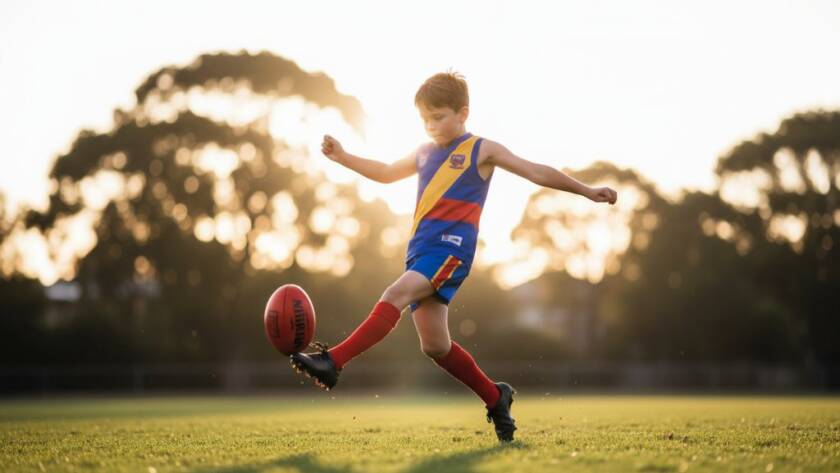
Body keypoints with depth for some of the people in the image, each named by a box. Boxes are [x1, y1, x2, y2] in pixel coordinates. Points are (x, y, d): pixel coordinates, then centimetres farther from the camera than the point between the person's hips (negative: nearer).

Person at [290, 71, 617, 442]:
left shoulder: (482, 150, 6)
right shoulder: (424, 153, 23)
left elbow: (538, 173, 6)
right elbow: (388, 173, 40)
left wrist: (586, 191, 0)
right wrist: (342, 157, 31)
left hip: (451, 247, -7)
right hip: (421, 250, 7)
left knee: (396, 295, -29)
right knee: (435, 346, 5)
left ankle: (333, 362, -39)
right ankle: (496, 398, 21)